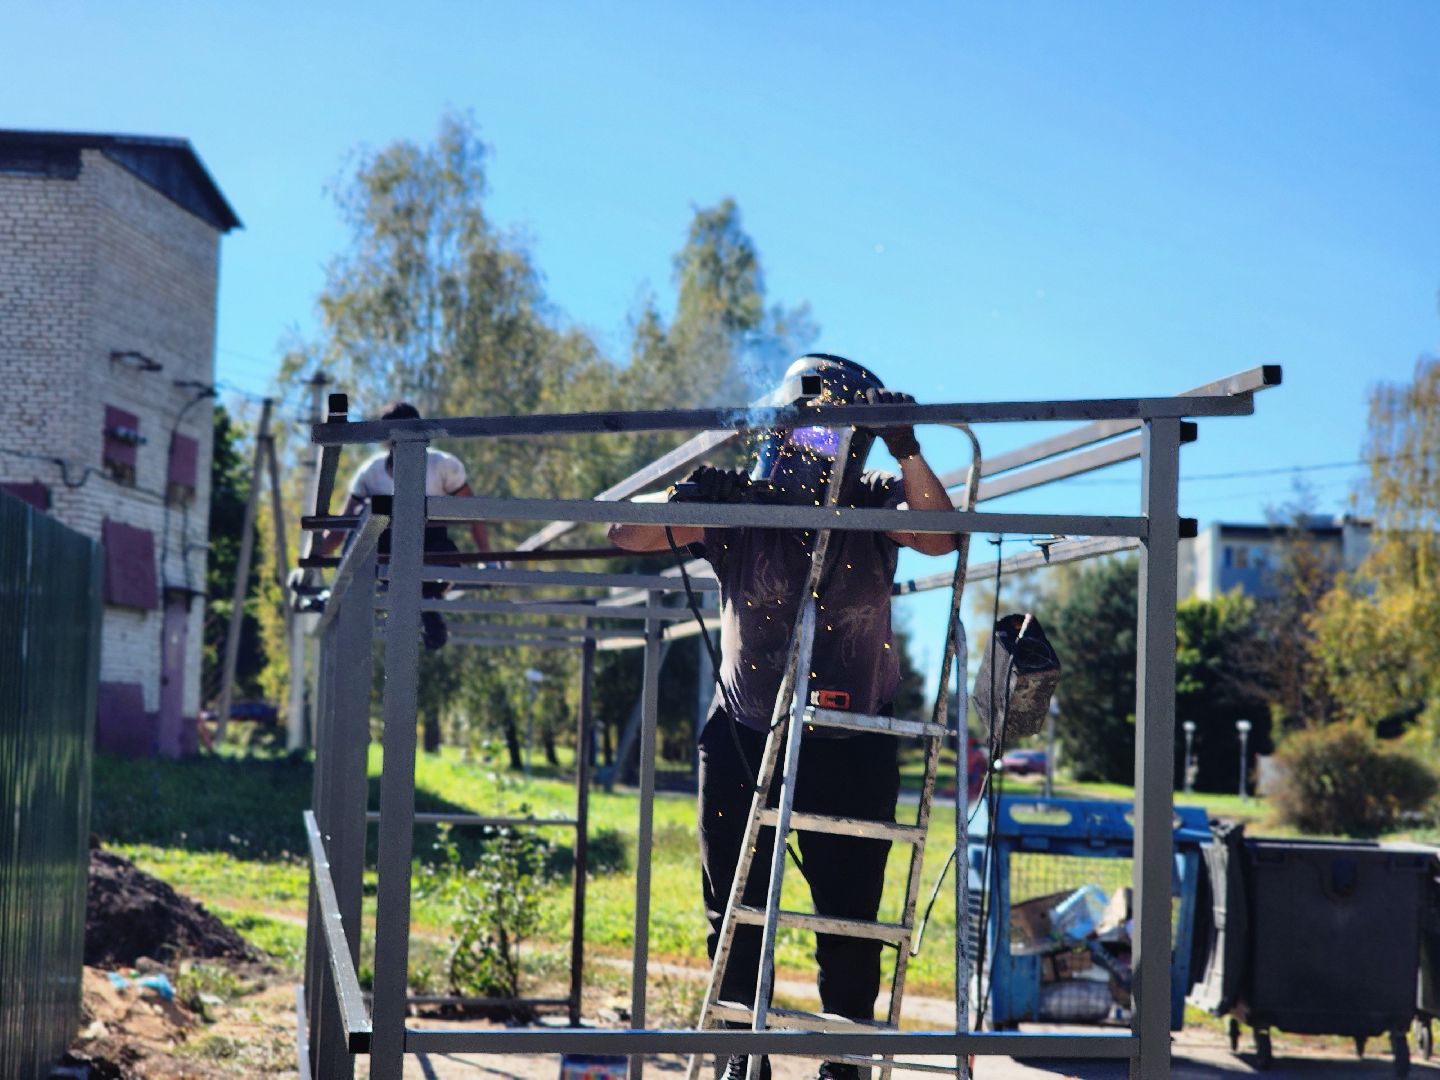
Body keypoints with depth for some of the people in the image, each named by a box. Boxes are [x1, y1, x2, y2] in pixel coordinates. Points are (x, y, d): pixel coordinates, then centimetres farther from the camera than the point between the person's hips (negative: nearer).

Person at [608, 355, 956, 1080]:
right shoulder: (739, 505, -4)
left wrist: (908, 453, -32)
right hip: (743, 739, 1)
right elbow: (627, 532, -8)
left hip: (850, 746, -1)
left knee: (850, 916, 5)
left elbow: (940, 536, -22)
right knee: (735, 910, 6)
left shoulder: (873, 505, -4)